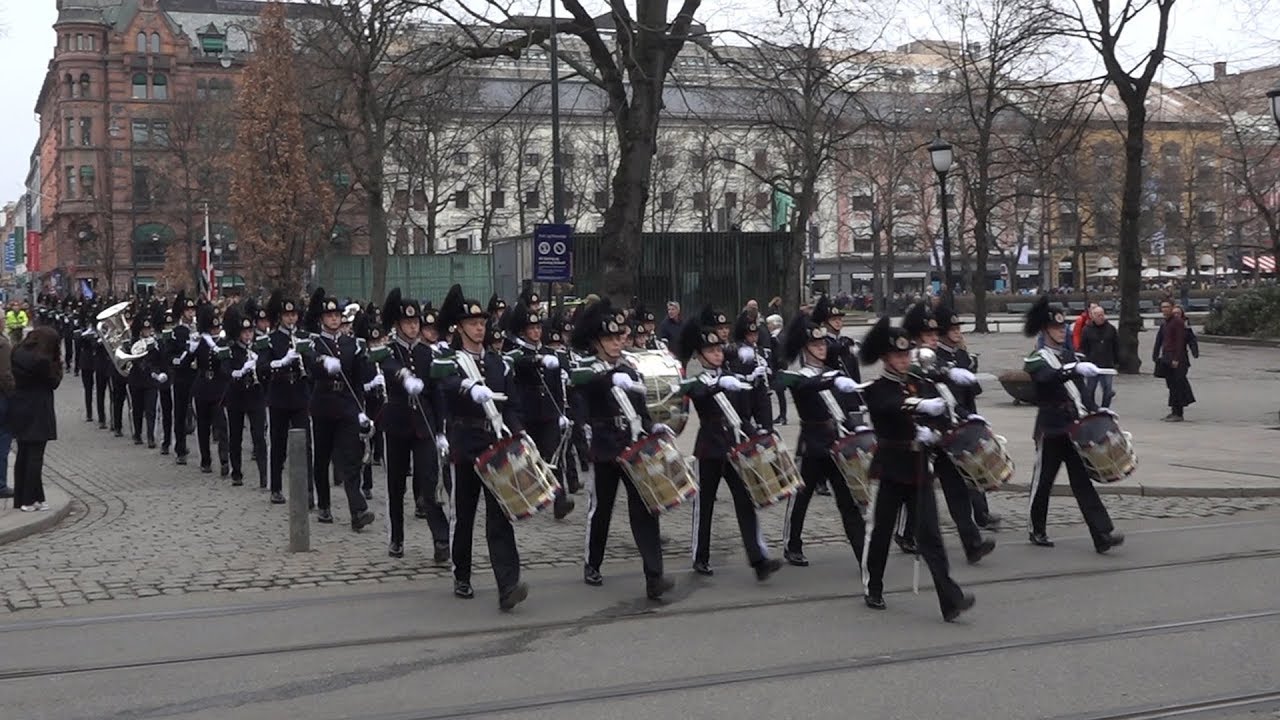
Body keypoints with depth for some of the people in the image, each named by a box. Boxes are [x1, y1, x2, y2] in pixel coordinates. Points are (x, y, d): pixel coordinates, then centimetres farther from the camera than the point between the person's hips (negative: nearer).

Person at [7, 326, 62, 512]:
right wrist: (58, 366, 0)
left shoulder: (17, 353, 2)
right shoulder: (42, 360, -21)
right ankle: (30, 500, 1)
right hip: (37, 414, -8)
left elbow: (13, 377, 10)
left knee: (22, 455, 15)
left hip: (18, 411, 8)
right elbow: (53, 383, -11)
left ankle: (20, 498, 19)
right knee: (35, 457, 0)